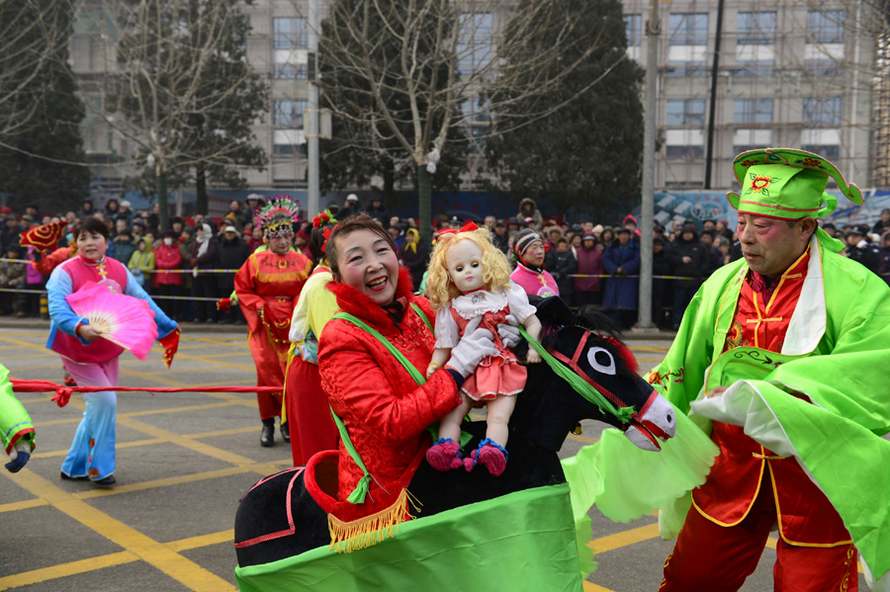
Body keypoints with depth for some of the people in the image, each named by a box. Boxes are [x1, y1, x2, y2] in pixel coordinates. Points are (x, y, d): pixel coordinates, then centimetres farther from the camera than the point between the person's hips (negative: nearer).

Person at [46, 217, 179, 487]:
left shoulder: (118, 270, 1)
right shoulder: (65, 272, -15)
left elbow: (142, 300, 4)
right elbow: (58, 310, -27)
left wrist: (167, 328, 0)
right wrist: (80, 328, -46)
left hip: (108, 351, 6)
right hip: (78, 351, -6)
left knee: (99, 408, 11)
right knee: (104, 400, -16)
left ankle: (74, 467, 27)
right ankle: (98, 467, 0)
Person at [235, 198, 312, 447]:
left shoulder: (302, 262, 2)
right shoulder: (256, 260, 0)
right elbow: (242, 289, 3)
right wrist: (261, 308, -9)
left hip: (292, 323, 1)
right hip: (264, 323, -1)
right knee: (266, 369, -5)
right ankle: (268, 423, 7)